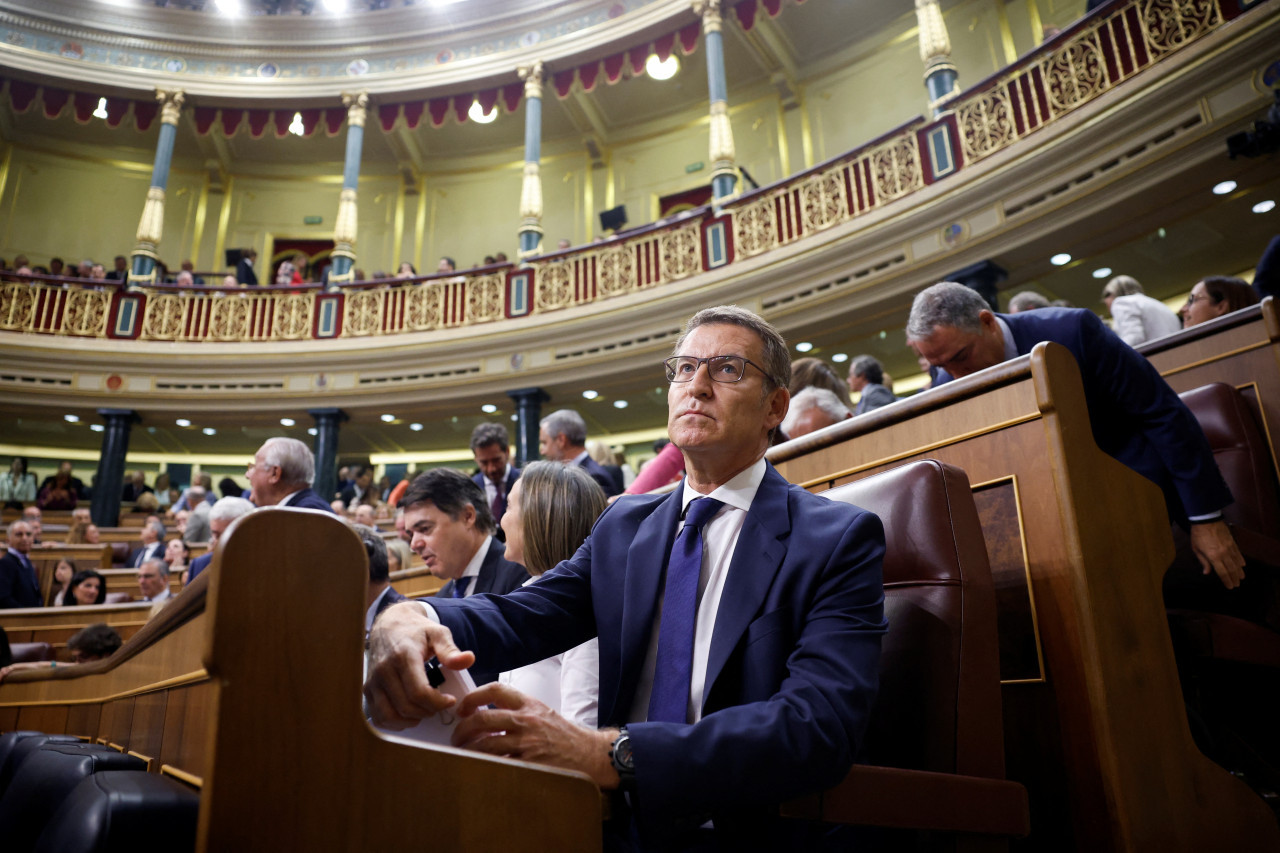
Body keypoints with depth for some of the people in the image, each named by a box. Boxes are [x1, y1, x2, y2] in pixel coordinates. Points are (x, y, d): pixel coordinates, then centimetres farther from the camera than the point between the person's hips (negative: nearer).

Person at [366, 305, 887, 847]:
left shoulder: (840, 539, -7)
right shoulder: (624, 526, 11)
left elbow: (821, 724, -20)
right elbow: (523, 616, -1)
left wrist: (609, 753, -32)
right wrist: (410, 617, -23)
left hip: (750, 833, -4)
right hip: (621, 828, 4)